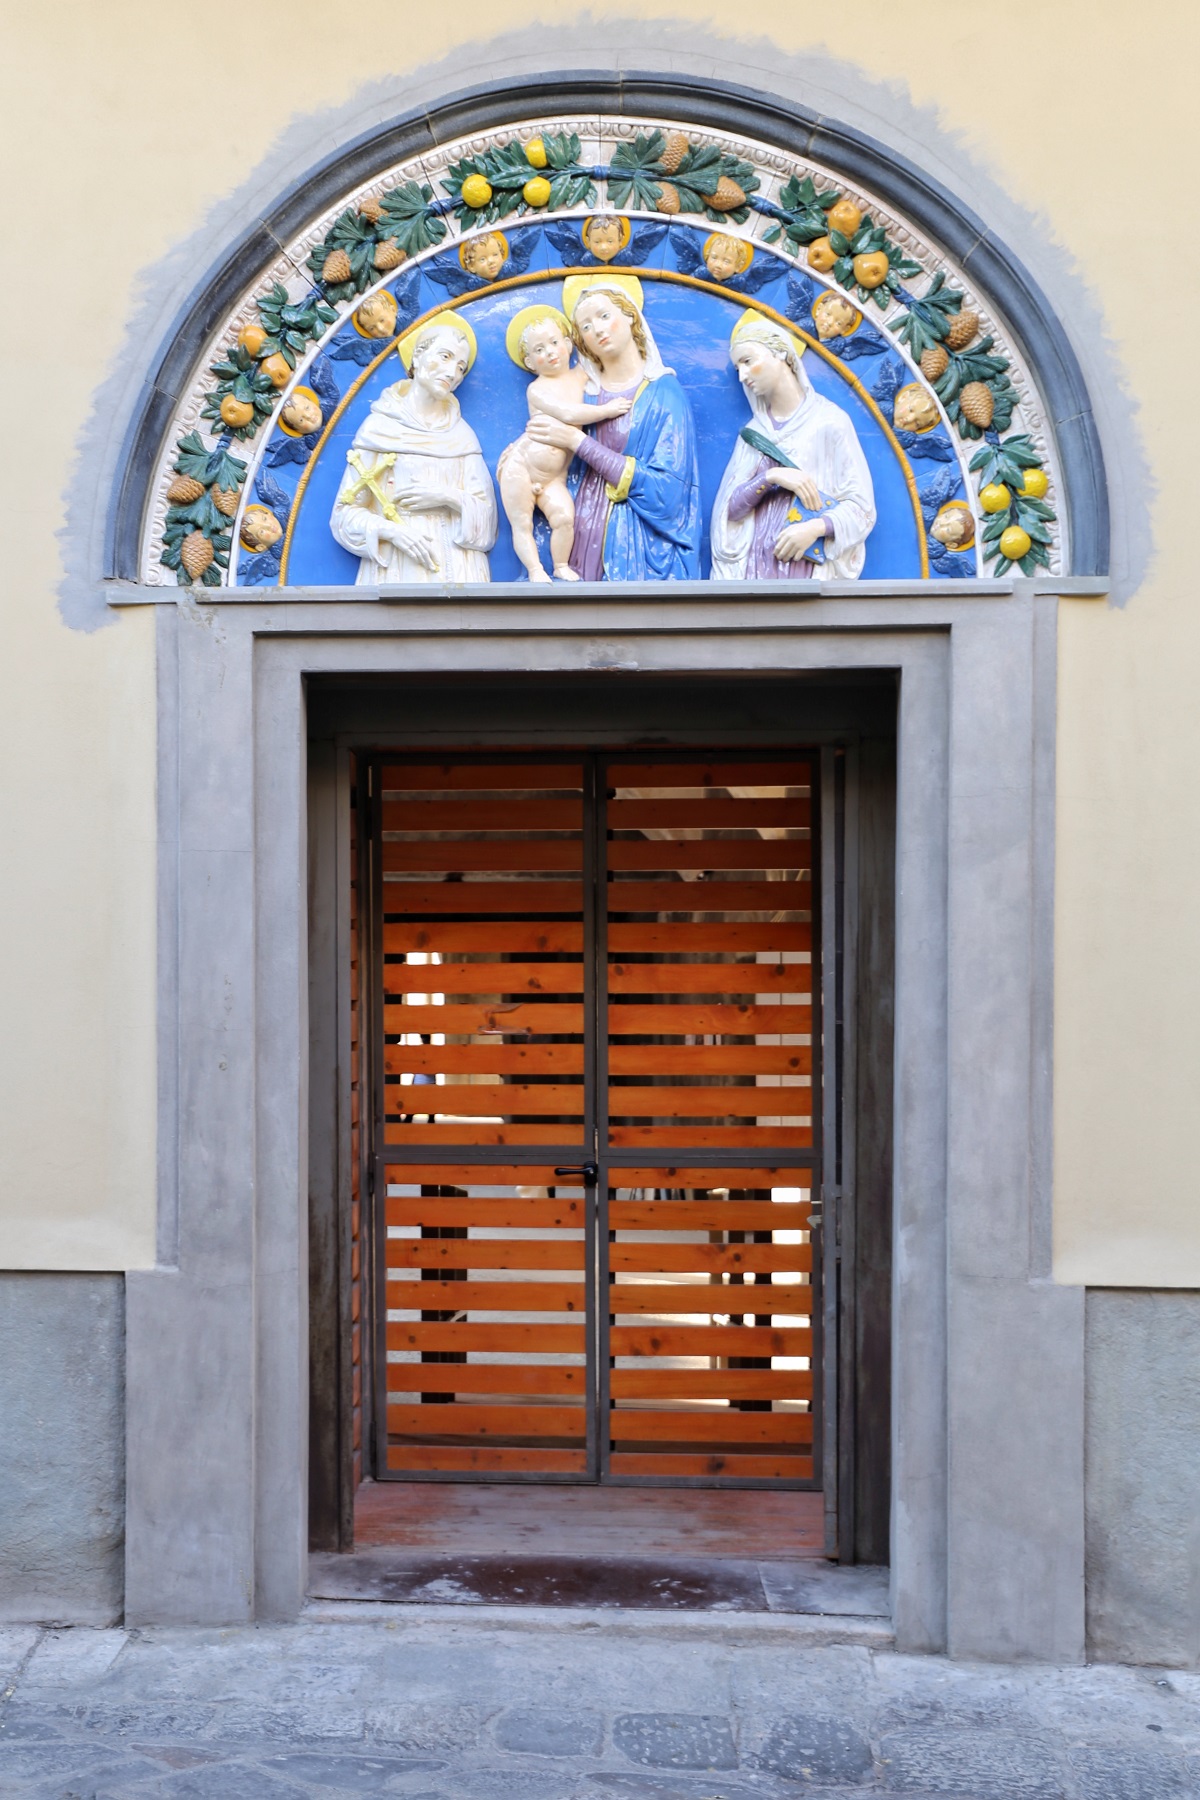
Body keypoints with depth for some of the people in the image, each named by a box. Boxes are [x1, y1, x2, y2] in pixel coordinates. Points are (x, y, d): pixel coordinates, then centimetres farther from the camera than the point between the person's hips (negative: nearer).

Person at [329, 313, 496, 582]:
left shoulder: (461, 434, 11)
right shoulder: (379, 426, 3)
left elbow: (484, 513, 7)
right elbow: (348, 510, 1)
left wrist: (449, 497, -10)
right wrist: (390, 530, -15)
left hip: (457, 566, 2)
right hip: (397, 566, -2)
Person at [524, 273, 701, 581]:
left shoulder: (664, 392, -3)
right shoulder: (586, 393, 7)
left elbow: (666, 487, -14)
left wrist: (578, 442, -13)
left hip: (640, 547, -3)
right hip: (585, 541, 3)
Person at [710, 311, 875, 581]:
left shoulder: (830, 421, -1)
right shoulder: (755, 431, 12)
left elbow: (861, 506, -4)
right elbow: (731, 508, 3)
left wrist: (816, 527, -21)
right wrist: (771, 477, -12)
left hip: (808, 569, -3)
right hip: (753, 567, 3)